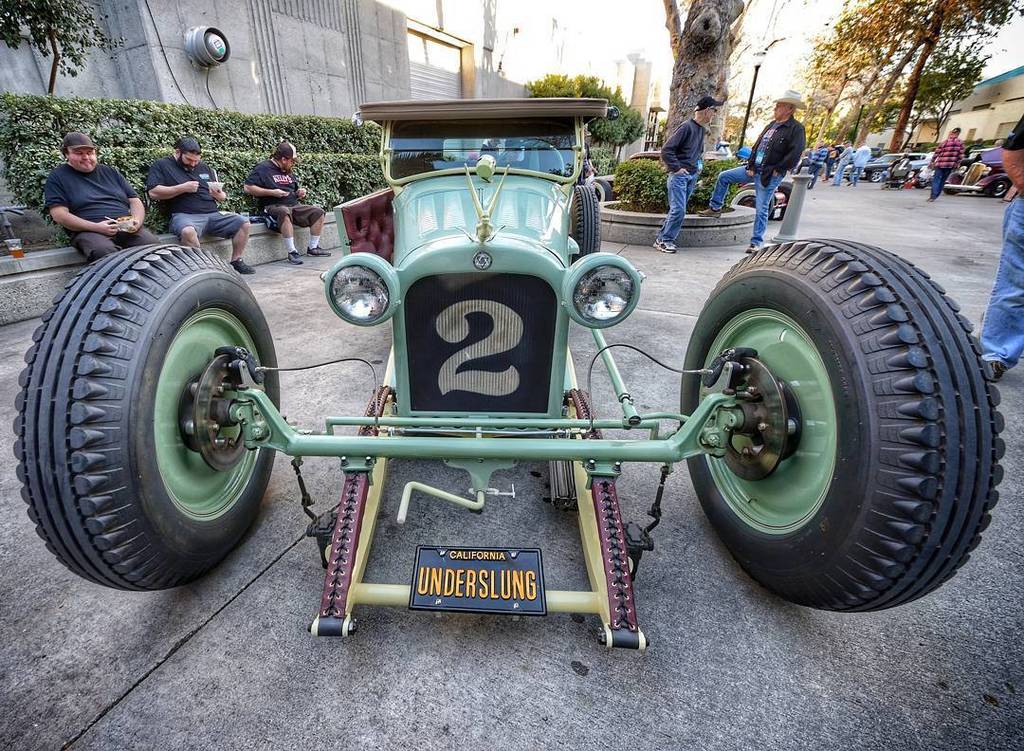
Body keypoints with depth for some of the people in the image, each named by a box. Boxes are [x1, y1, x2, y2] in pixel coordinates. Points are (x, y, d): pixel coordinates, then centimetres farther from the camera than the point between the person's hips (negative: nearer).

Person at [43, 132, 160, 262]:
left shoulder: (111, 172, 26)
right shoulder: (57, 177, 14)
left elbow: (135, 201, 22)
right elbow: (59, 214, 2)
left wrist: (137, 221, -2)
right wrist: (96, 227, -13)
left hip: (127, 228, 3)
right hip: (89, 231, -2)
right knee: (104, 251, -40)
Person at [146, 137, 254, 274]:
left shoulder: (204, 167, 22)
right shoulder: (162, 165, 9)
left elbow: (223, 197, 22)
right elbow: (153, 193, -5)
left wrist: (218, 194, -2)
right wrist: (183, 188, -9)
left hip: (213, 214, 5)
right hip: (185, 215, -5)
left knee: (244, 223, -16)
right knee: (188, 231, -39)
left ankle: (236, 261, -6)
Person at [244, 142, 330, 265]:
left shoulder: (289, 172, 23)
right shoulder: (263, 168, -1)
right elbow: (247, 188, -9)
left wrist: (300, 193, 9)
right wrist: (272, 192, -15)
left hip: (294, 205, 7)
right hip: (273, 207, -7)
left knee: (318, 212, -10)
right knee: (285, 212, -41)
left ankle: (313, 247, -4)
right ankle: (292, 252, -39)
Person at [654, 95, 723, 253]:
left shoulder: (703, 129, 16)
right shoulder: (687, 127, -10)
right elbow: (666, 149, -14)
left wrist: (700, 165, 16)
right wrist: (676, 168, -16)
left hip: (693, 176, 8)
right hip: (680, 175, -8)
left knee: (677, 210, 7)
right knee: (678, 210, -14)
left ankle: (662, 239, 12)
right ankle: (664, 240, -5)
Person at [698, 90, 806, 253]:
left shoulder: (796, 128, -11)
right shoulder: (772, 125, 13)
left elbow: (795, 154, -19)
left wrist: (777, 170, -17)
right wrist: (751, 165, 4)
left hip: (770, 175, -8)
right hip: (754, 168, 8)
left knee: (761, 209, -5)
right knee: (723, 177, 7)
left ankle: (756, 242, 4)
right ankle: (715, 208, 18)